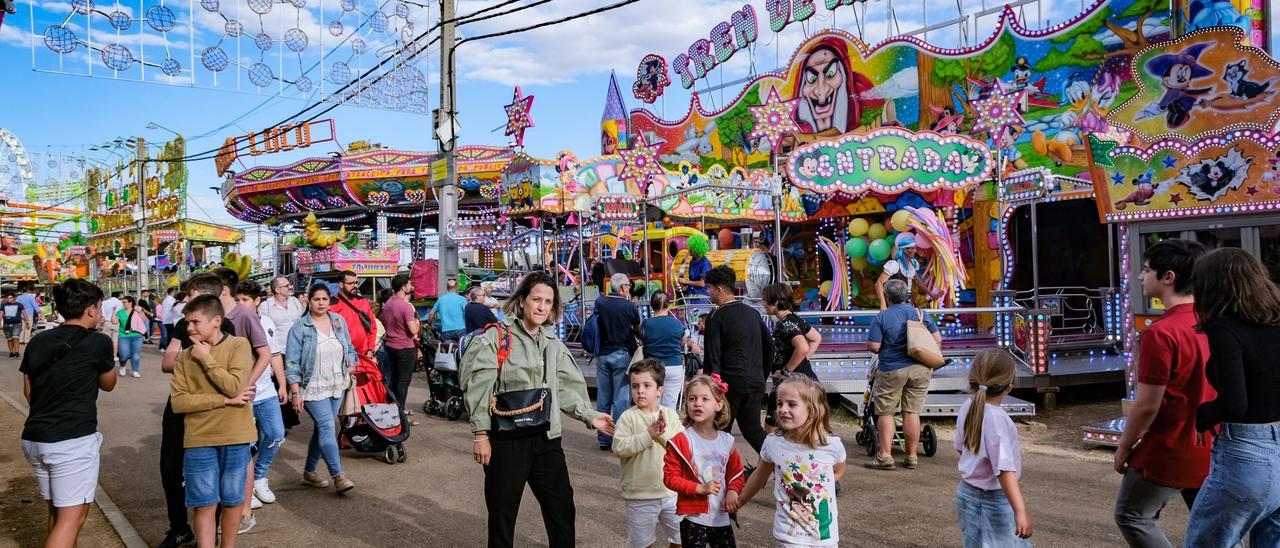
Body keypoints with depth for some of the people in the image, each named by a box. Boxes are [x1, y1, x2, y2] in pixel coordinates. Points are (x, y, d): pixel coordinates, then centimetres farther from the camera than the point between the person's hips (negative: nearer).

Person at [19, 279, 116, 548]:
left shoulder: (38, 341, 9)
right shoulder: (98, 342, -8)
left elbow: (28, 391, 18)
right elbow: (108, 384, 8)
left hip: (34, 438, 7)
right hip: (73, 440, -7)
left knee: (57, 511, 20)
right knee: (72, 516, -2)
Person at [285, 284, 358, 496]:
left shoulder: (339, 321, 7)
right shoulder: (300, 328, -9)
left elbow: (349, 347, 18)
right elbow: (292, 362, -9)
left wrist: (351, 361, -3)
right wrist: (295, 392, -13)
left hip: (336, 386, 6)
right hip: (313, 388, -6)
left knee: (322, 428, 13)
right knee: (328, 427, -14)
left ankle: (309, 472, 26)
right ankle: (338, 476, -13)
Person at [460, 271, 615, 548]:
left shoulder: (554, 344, 11)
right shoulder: (496, 337, -6)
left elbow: (567, 388, 12)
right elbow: (479, 388, -10)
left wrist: (589, 416, 0)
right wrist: (481, 434, -15)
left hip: (546, 437, 5)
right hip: (506, 438, -5)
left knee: (562, 508, 11)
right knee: (503, 514, 7)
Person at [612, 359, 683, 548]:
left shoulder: (671, 415, 0)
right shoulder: (628, 417, -9)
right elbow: (619, 447, -19)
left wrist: (664, 433, -21)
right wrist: (648, 435, -23)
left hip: (671, 491, 2)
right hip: (640, 495, -2)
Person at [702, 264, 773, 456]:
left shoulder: (716, 317, -9)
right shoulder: (752, 312, 12)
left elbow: (712, 356, -12)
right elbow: (769, 345, 16)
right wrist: (762, 375, 23)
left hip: (731, 383, -6)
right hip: (756, 383, 6)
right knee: (752, 427, 16)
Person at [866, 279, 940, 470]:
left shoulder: (881, 317, -8)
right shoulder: (921, 314, 3)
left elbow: (873, 347, -12)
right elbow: (937, 340, 5)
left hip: (892, 370, -3)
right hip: (919, 369, 4)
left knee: (886, 412, 5)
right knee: (912, 412, 8)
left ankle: (885, 456, 3)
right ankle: (912, 457, 12)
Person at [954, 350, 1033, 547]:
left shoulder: (968, 407, -2)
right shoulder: (996, 418, -26)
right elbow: (1004, 470, -32)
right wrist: (1020, 512, -35)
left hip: (967, 491, 8)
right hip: (993, 501, -8)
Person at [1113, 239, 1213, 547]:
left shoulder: (1161, 333, -23)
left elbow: (1147, 406, -20)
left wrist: (1124, 447, -6)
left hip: (1168, 453, -7)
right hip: (1211, 452, 7)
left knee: (1132, 517, 12)